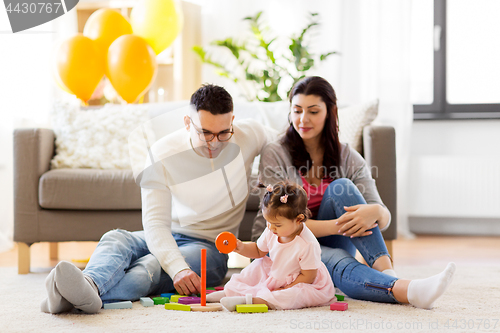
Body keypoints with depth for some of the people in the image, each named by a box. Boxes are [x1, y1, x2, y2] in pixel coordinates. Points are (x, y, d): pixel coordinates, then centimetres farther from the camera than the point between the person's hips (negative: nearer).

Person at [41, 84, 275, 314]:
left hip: (210, 247, -2)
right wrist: (177, 268, -42)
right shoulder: (162, 154, -14)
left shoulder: (249, 135, -10)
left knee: (150, 266, -35)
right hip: (166, 238, 2)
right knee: (115, 239, -32)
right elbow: (155, 222, -24)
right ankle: (89, 284, -66)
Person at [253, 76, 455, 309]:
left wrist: (375, 212, -35)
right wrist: (338, 226, -31)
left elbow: (385, 220, -8)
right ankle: (406, 290, -60)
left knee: (342, 188, -24)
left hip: (330, 245, 3)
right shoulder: (275, 155, -7)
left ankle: (385, 270, -38)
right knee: (338, 262, -36)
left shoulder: (349, 159, 1)